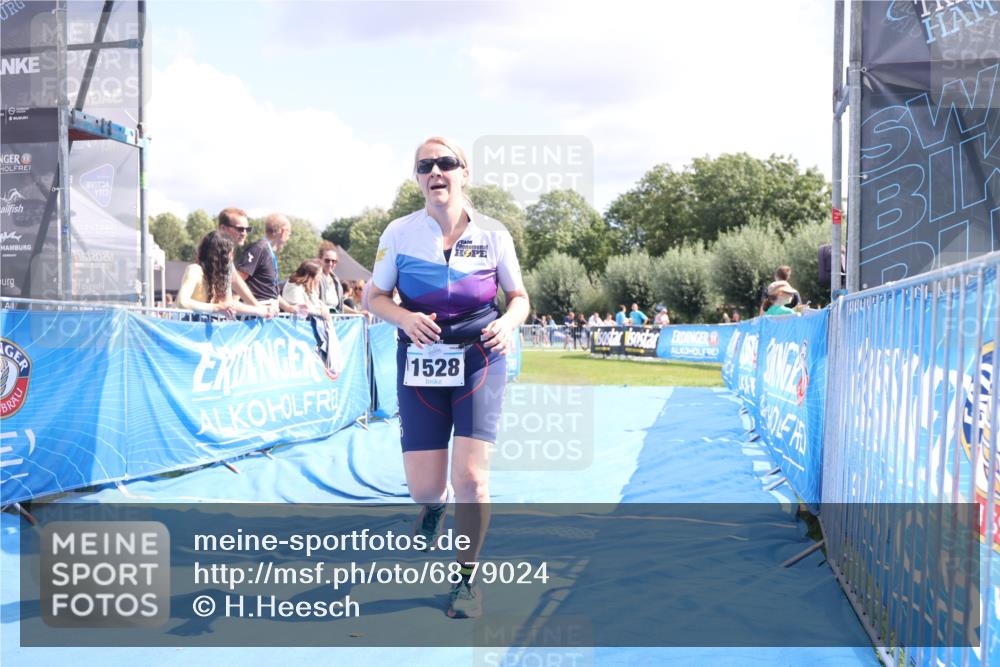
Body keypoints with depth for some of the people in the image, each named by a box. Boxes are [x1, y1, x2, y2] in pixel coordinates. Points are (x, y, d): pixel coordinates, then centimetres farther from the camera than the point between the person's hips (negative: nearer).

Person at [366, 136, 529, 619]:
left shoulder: (493, 235, -4)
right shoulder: (399, 233, -3)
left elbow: (519, 297, 6)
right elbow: (374, 296, 3)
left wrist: (508, 322, -16)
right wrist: (405, 317, -18)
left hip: (479, 361, -1)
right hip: (420, 361, 1)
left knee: (471, 477, -13)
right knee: (423, 488, -1)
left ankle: (466, 580, 12)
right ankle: (433, 509, 41)